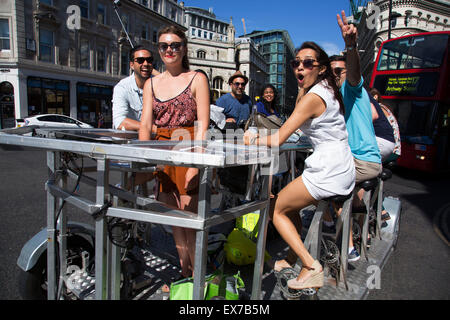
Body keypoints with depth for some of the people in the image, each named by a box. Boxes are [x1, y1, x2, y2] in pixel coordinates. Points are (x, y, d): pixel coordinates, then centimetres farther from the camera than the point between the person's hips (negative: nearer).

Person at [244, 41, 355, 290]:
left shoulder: (312, 98, -17)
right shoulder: (327, 89, 12)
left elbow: (278, 140, -18)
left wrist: (253, 140, -3)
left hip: (328, 171, -10)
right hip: (342, 169, 10)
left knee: (276, 209, 3)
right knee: (289, 205, 22)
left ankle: (311, 266, 1)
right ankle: (295, 257, 31)